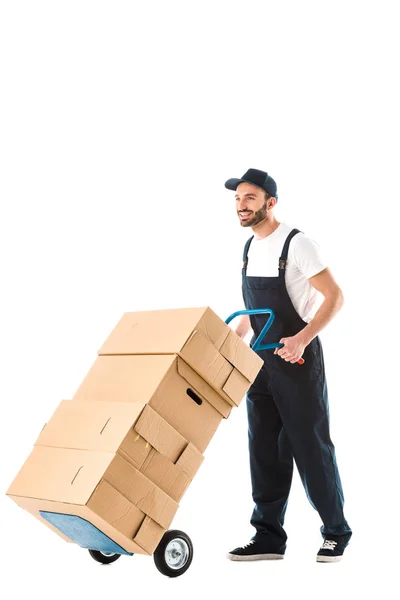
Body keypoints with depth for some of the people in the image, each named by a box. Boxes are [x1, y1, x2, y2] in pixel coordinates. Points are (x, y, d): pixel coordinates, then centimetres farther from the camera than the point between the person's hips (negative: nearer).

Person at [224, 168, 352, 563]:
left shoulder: (297, 244, -14)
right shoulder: (250, 248, 10)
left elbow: (334, 297, -18)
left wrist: (302, 339, -29)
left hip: (298, 359, -7)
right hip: (261, 360, 7)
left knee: (311, 446, 0)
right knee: (265, 450, 7)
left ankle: (336, 532, 16)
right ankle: (269, 536, 14)